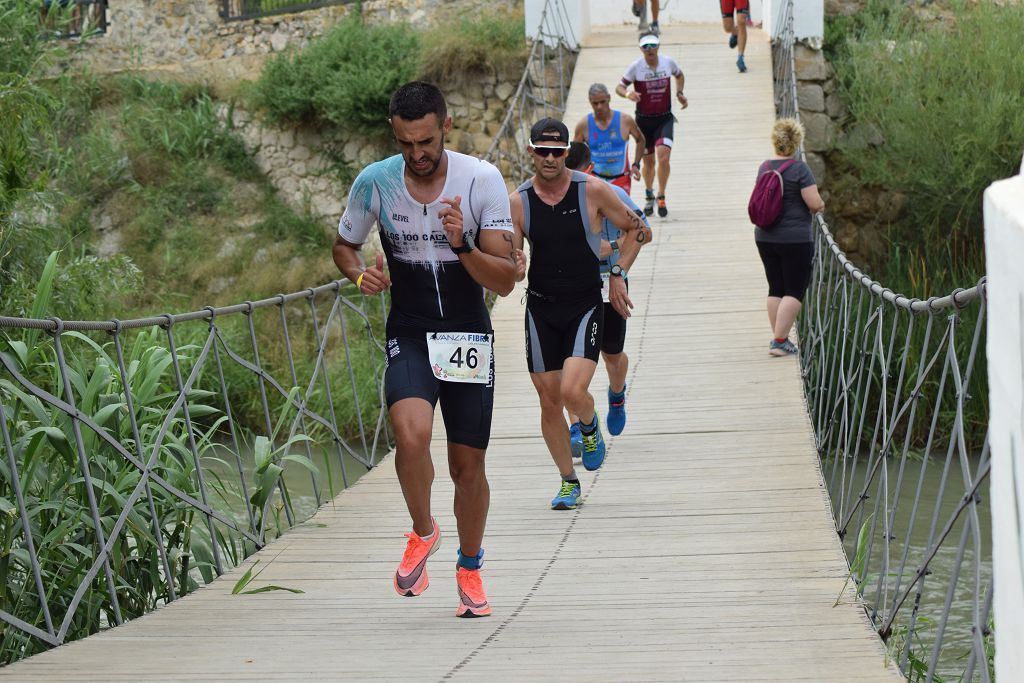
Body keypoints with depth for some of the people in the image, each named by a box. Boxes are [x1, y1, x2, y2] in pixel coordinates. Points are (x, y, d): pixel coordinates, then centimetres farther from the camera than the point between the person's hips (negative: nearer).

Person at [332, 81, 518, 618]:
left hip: (469, 337, 0)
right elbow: (343, 245, 12)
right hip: (409, 337, 0)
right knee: (412, 434, -27)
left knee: (468, 464, 5)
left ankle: (470, 569, 31)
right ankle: (422, 533, 1)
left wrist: (463, 246, -29)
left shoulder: (482, 181, -12)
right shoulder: (375, 182, -8)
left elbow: (506, 281, -11)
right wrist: (360, 275, -10)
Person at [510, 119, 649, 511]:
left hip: (585, 306, -2)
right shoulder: (518, 202, -3)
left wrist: (617, 278, 2)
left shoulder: (593, 191, -7)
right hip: (541, 310, 2)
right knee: (549, 402, 5)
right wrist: (514, 269, -21)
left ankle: (590, 427, 16)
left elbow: (634, 228, 7)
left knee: (573, 392, -20)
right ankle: (568, 482, 22)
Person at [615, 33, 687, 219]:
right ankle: (649, 196, 36)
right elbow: (619, 87, -8)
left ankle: (661, 198, -7)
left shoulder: (668, 62, -4)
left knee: (663, 156, -20)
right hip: (643, 120, 0)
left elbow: (679, 75, 19)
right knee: (648, 161, 11)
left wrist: (679, 93, 5)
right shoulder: (636, 67, -10)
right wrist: (628, 94, -29)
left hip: (665, 118, 0)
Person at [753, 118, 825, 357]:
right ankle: (779, 341, -5)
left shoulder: (764, 167, 5)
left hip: (765, 237, 6)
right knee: (794, 291, 1)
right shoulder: (799, 169, -14)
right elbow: (815, 203, -18)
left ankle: (778, 339, 15)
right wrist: (820, 206, 7)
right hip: (795, 239, -6)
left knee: (776, 289, 13)